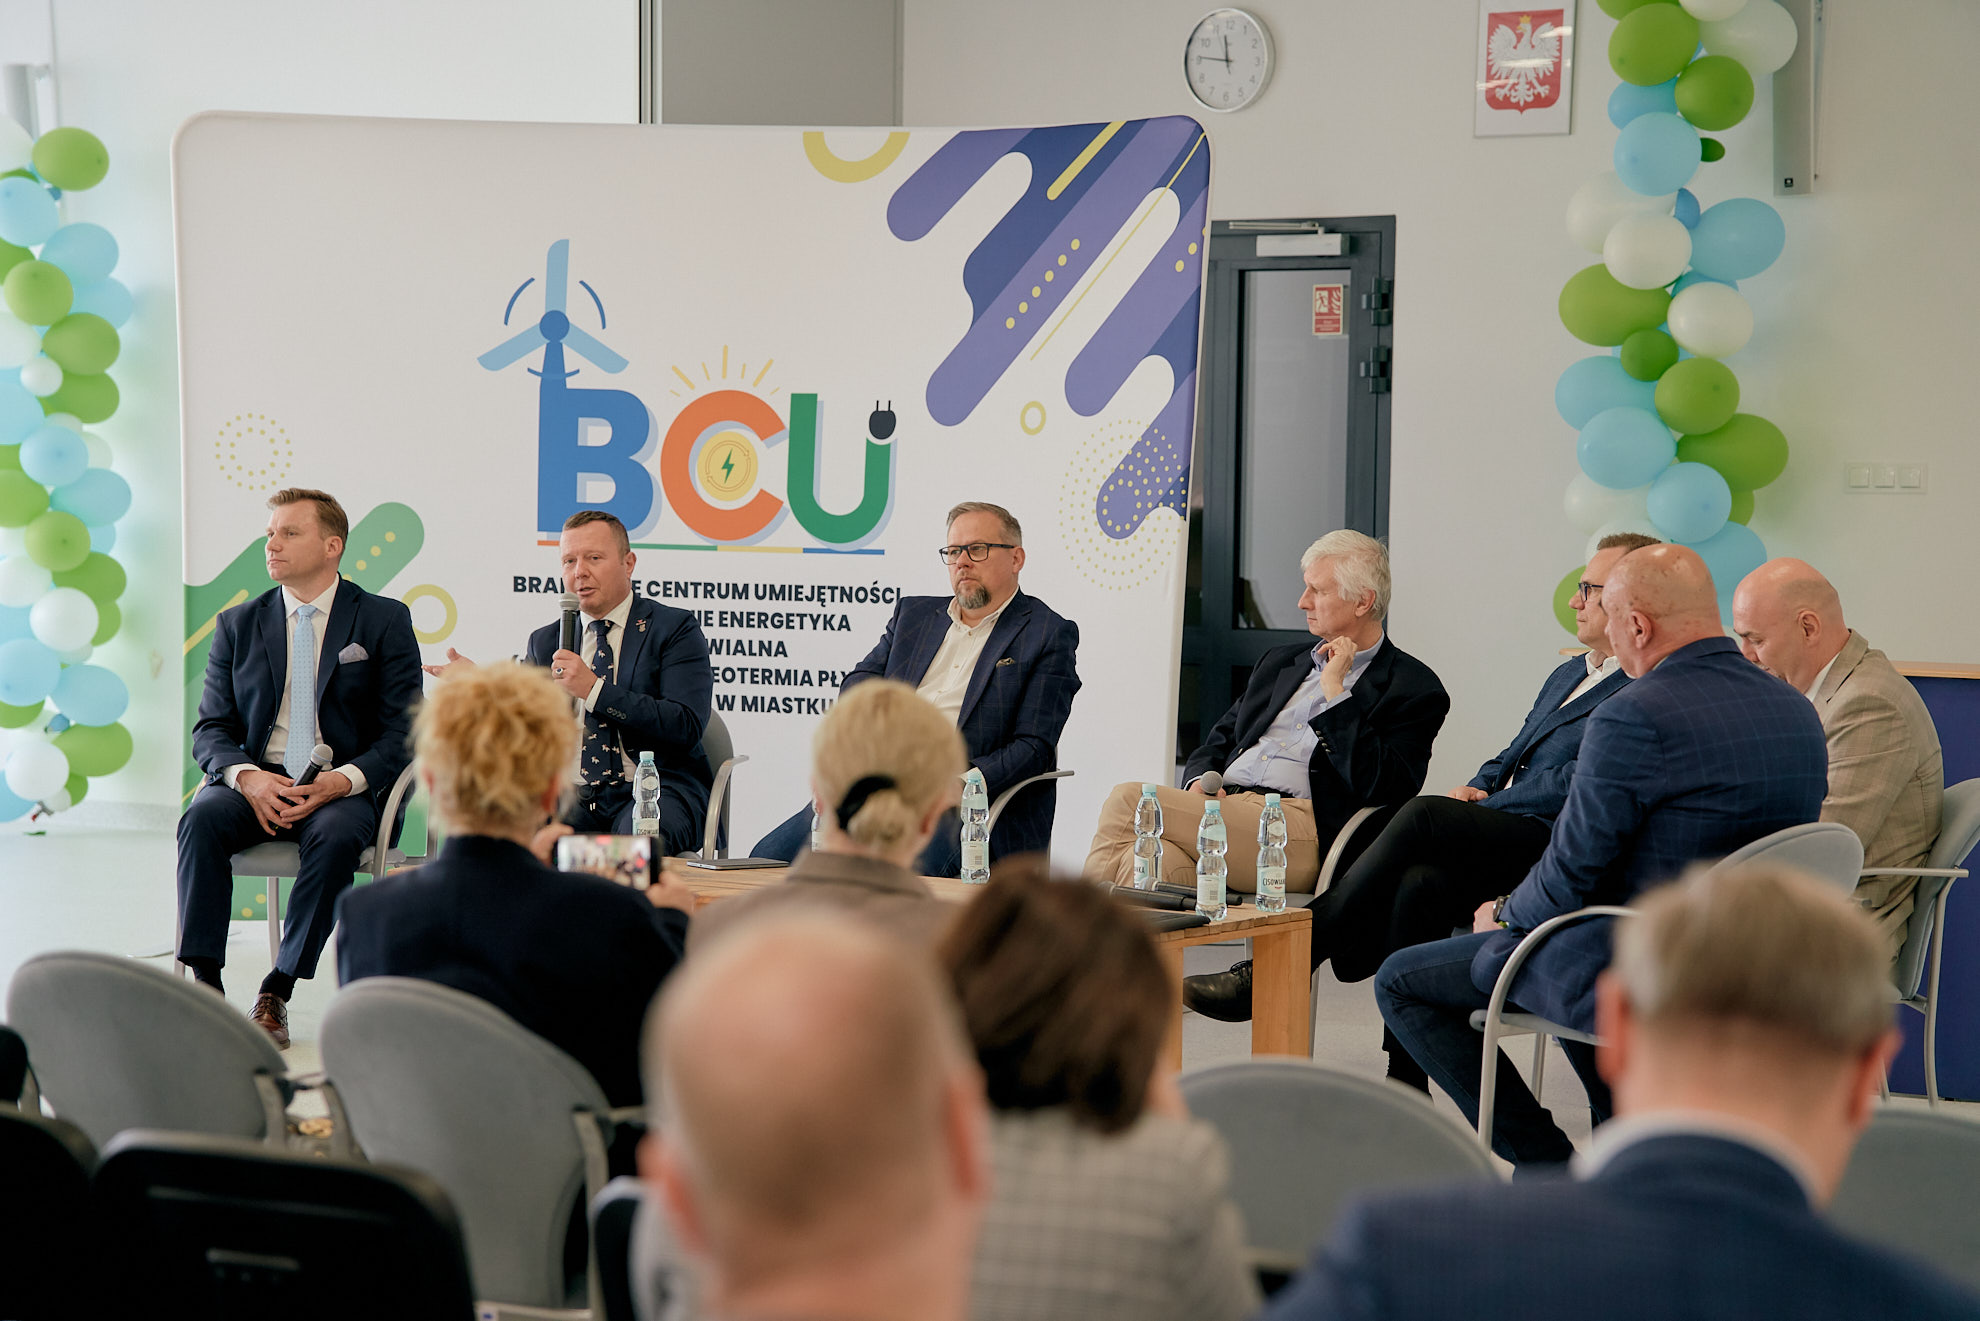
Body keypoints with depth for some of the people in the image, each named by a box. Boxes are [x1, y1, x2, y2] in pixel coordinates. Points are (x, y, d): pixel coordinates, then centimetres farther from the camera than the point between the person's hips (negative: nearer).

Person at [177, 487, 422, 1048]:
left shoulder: (384, 621, 4)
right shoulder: (237, 625, 13)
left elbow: (402, 730, -1)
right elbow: (211, 728, 8)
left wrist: (342, 780, -20)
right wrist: (247, 777, -15)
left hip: (342, 789, -2)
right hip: (256, 784, 2)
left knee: (337, 835, -35)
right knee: (202, 819, -29)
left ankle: (276, 994, -30)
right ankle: (203, 985, -31)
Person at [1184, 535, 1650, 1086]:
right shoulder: (1567, 674, 29)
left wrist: (1481, 805, -7)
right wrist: (1474, 789, 8)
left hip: (1547, 848, -8)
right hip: (1499, 840, 8)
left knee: (1424, 816, -29)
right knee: (1418, 884, -26)